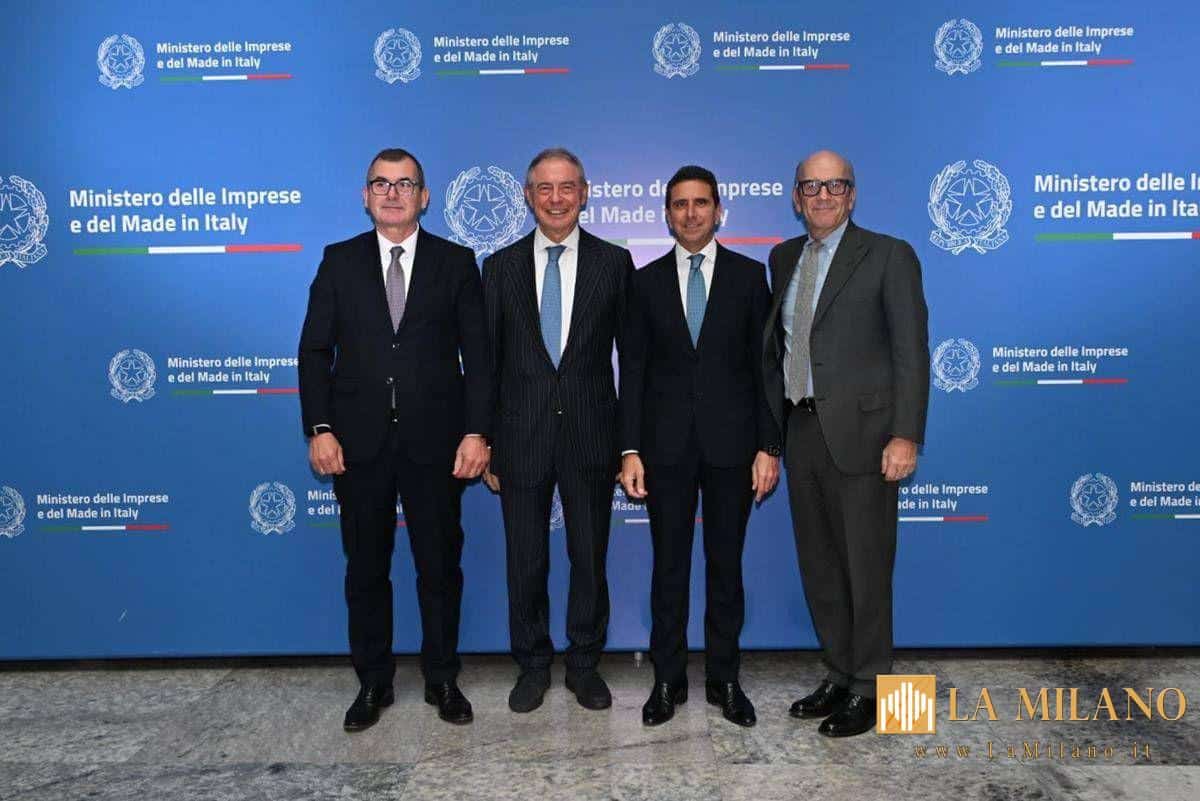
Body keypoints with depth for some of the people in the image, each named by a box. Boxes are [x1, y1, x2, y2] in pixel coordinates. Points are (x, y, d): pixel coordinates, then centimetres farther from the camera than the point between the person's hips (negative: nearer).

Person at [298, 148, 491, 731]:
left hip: (435, 441, -1)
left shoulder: (456, 263, 4)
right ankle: (372, 682, 27)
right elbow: (315, 350, 4)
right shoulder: (339, 261, 7)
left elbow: (477, 354, 0)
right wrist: (319, 429, -6)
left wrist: (476, 432, -8)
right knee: (365, 568, 11)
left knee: (440, 566, 9)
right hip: (359, 442, 1)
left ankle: (442, 679, 26)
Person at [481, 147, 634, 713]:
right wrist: (484, 442, 3)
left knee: (590, 558, 10)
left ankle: (584, 665, 29)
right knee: (526, 561, 10)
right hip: (521, 436, 1)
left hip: (590, 435, 0)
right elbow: (488, 359, 6)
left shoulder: (614, 262, 2)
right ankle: (532, 666, 29)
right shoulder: (501, 266, 5)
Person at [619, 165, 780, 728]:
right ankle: (668, 679, 21)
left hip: (731, 442, 0)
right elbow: (632, 370, 3)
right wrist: (630, 450, -3)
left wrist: (769, 445, -5)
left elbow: (764, 364, 2)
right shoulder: (646, 281, 6)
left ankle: (724, 679, 23)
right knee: (669, 566, 8)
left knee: (726, 565, 8)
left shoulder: (749, 275, 4)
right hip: (666, 444, 1)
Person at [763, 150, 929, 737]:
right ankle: (838, 676, 29)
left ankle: (867, 690, 18)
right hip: (801, 430, 6)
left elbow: (911, 351, -8)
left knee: (866, 567, 2)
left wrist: (906, 435, -16)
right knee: (819, 565, 13)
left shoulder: (888, 255, -3)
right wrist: (770, 428, 13)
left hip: (860, 431, -6)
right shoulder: (783, 259, 14)